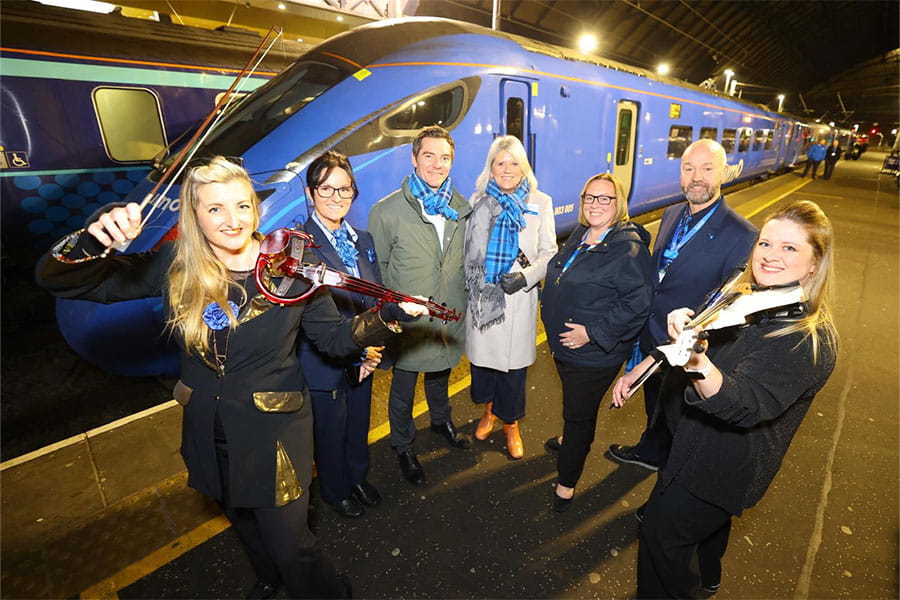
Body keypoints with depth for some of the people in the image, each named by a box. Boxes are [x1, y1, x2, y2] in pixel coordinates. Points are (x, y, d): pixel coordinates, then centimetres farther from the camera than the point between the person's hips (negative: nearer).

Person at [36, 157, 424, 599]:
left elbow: (334, 337, -9)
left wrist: (387, 315, -26)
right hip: (208, 433, 4)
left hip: (274, 433, -4)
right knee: (243, 520, 29)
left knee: (289, 548, 5)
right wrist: (93, 239, -31)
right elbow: (55, 278, -9)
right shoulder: (175, 268, -10)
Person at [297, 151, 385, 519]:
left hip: (362, 359, 6)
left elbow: (377, 298, 3)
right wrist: (360, 349, -21)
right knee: (331, 434, 17)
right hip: (325, 364, -5)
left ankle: (358, 478, 52)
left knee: (359, 426, 24)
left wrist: (372, 349, -9)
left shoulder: (363, 240, 3)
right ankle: (336, 491, 44)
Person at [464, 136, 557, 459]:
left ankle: (510, 423, 32)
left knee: (513, 362, 7)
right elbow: (469, 249, 8)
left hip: (518, 298, -1)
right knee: (481, 356, 13)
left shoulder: (540, 203, 0)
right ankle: (489, 409, 41)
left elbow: (549, 253, 1)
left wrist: (526, 276, -15)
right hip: (481, 296, 2)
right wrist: (471, 284, -1)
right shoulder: (478, 201, 4)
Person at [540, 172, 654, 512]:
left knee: (578, 413, 9)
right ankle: (575, 440, 57)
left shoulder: (629, 248, -21)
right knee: (575, 407, 28)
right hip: (562, 344, 7)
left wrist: (592, 332, -24)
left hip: (594, 354, -7)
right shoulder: (579, 235, 4)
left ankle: (567, 481, 29)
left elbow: (637, 304, -25)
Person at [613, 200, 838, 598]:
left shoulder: (811, 341, -29)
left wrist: (699, 363, -62)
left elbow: (746, 405, -43)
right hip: (693, 438, 8)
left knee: (664, 531, 3)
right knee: (708, 519, 31)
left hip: (726, 465, -7)